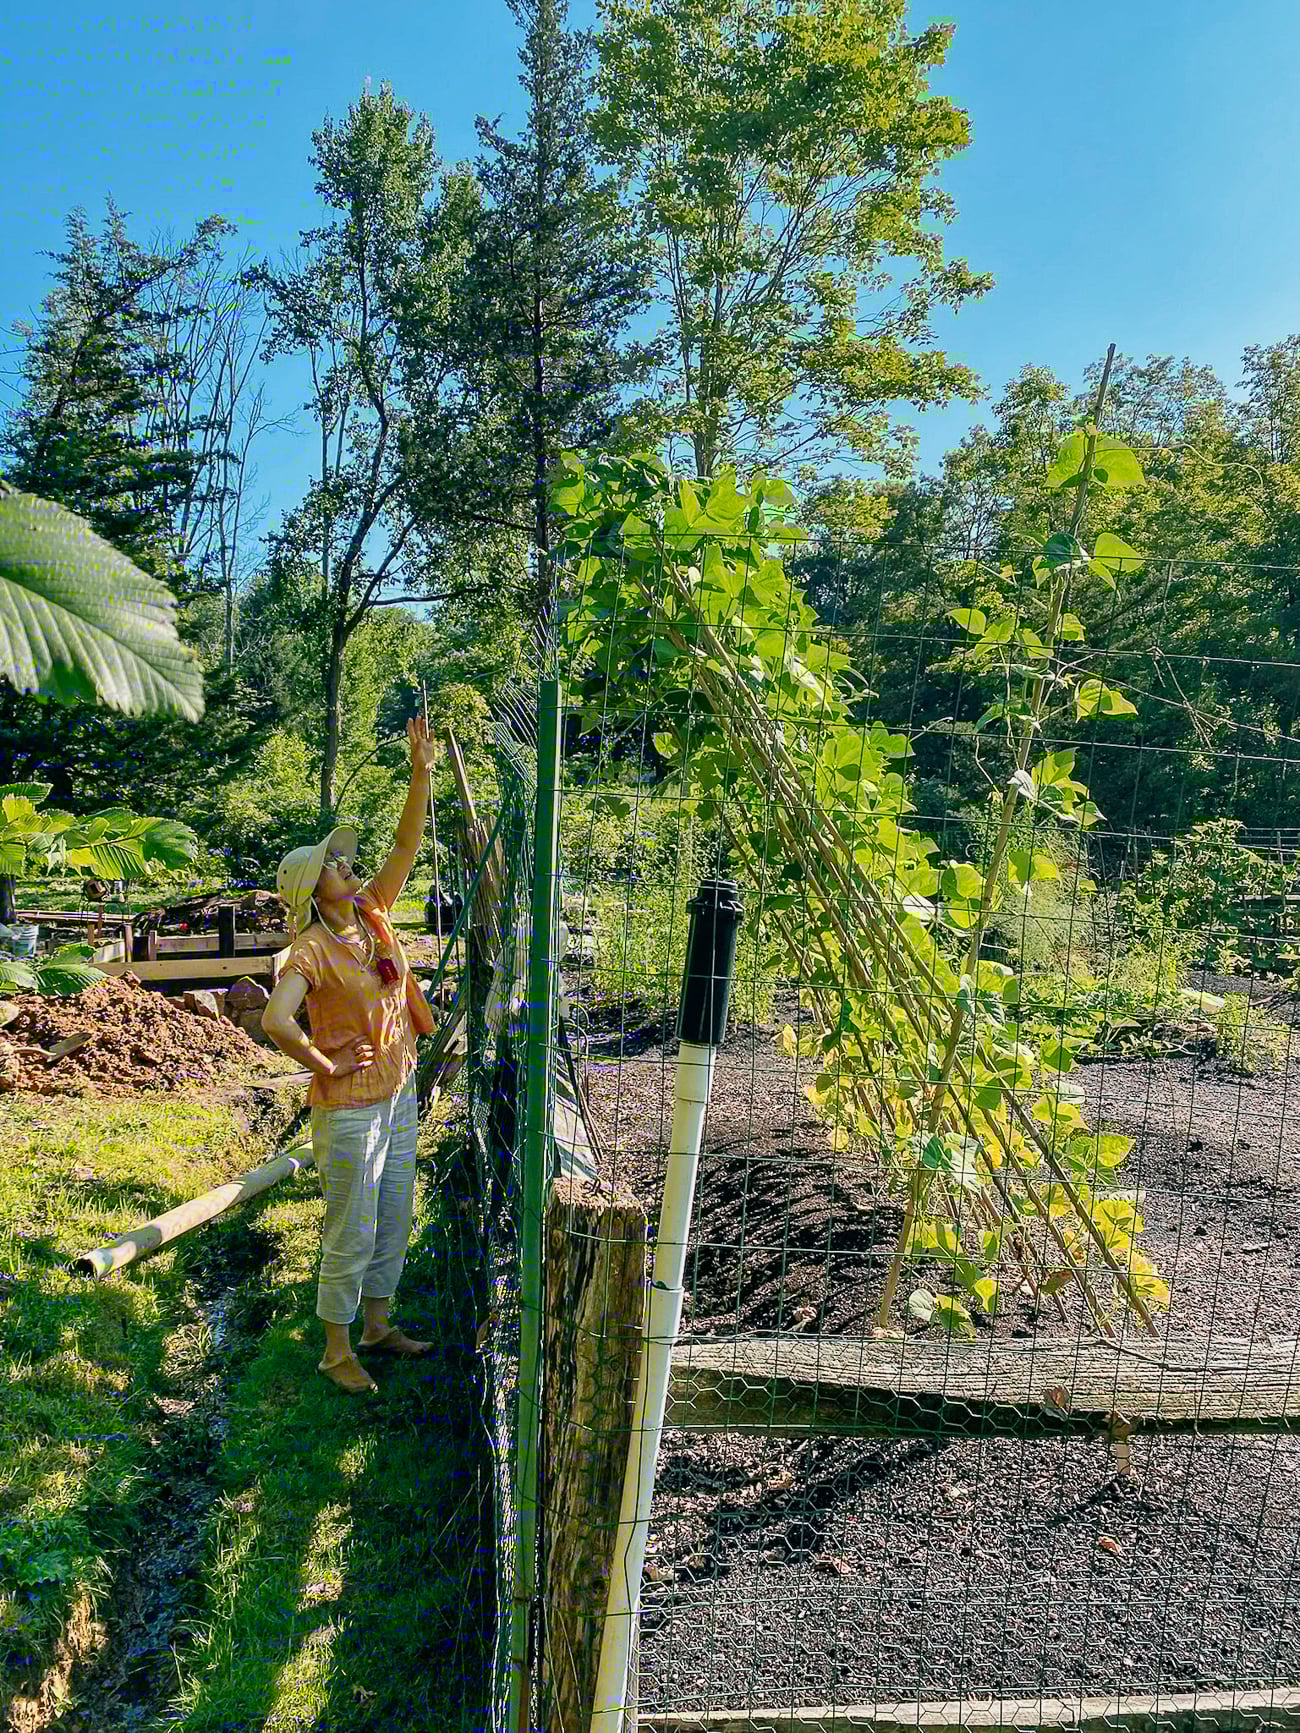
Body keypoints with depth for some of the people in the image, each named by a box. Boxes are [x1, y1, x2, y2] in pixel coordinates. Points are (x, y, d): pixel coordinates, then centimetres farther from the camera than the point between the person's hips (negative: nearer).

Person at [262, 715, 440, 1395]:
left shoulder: (373, 915, 2)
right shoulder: (310, 951, -18)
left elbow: (406, 846, 1)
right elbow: (276, 1021, -32)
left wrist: (420, 772, -7)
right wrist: (326, 1066, -20)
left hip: (399, 1096, 7)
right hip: (349, 1108, -7)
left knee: (393, 1222, 19)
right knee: (352, 1234, 5)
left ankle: (377, 1326, 37)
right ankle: (336, 1351, 22)